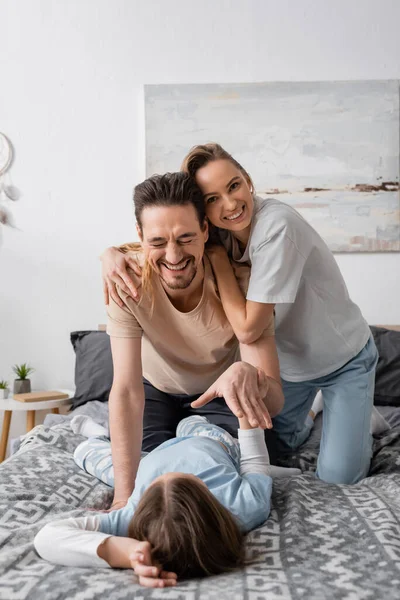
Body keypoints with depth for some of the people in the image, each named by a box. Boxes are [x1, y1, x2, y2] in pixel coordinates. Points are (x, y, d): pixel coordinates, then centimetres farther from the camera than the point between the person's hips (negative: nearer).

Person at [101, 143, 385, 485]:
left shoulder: (277, 225, -35)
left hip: (344, 360, -5)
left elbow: (247, 329, -35)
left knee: (338, 476, -6)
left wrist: (218, 256, -29)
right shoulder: (216, 233, -14)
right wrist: (114, 253, -27)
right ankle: (303, 421, 48)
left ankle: (358, 423, 25)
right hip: (288, 360, 6)